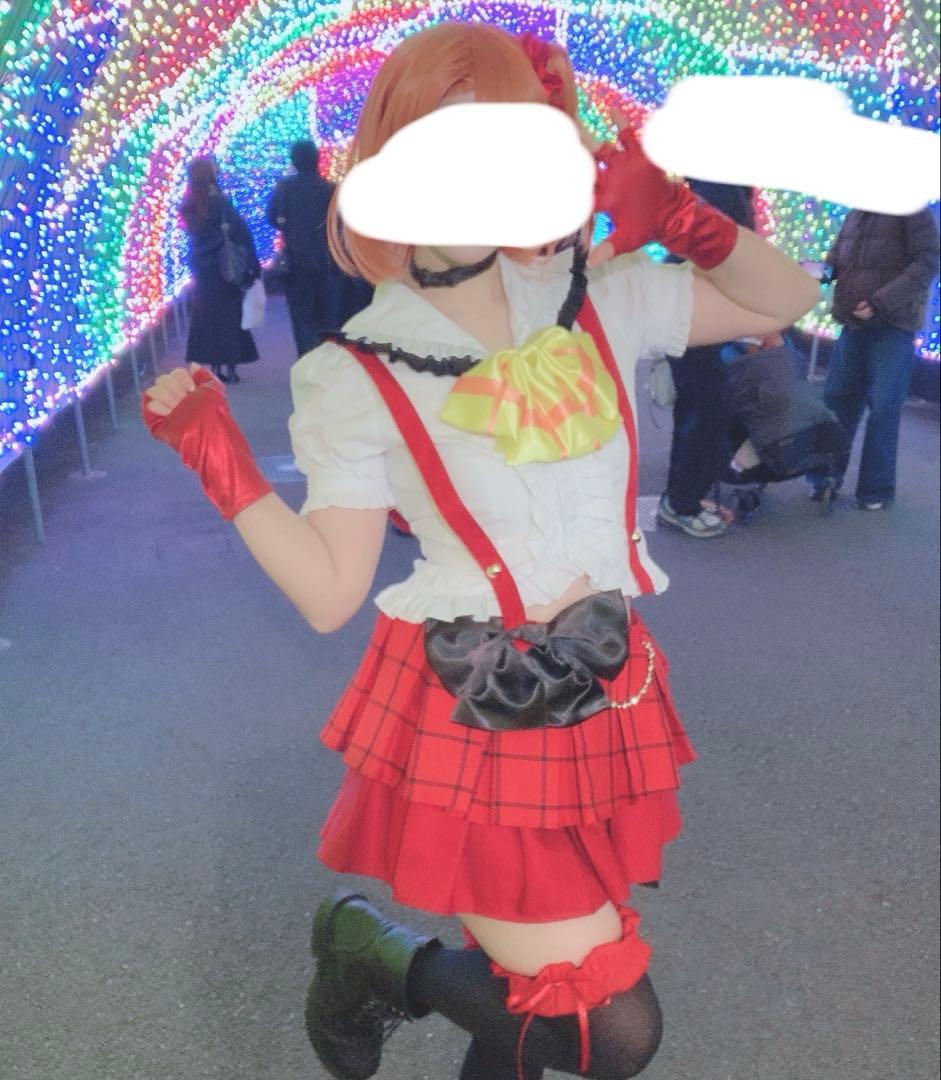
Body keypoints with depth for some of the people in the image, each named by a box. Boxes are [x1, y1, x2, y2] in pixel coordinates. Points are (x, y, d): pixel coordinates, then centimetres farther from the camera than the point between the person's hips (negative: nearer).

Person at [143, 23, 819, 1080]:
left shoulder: (598, 300, 2)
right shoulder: (357, 377, -8)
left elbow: (785, 302, 10)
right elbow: (330, 591, -10)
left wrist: (681, 219, -6)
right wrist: (220, 459, -18)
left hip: (606, 699, 5)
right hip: (470, 717, -4)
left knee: (546, 974, 19)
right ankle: (366, 947, 21)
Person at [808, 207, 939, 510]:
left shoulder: (913, 211, -4)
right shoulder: (855, 215, 14)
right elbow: (836, 256, 21)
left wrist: (881, 302, -21)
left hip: (893, 327, -6)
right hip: (853, 325, 6)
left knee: (883, 408, -4)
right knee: (836, 400, 6)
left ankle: (876, 490, 5)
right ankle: (825, 476, 17)